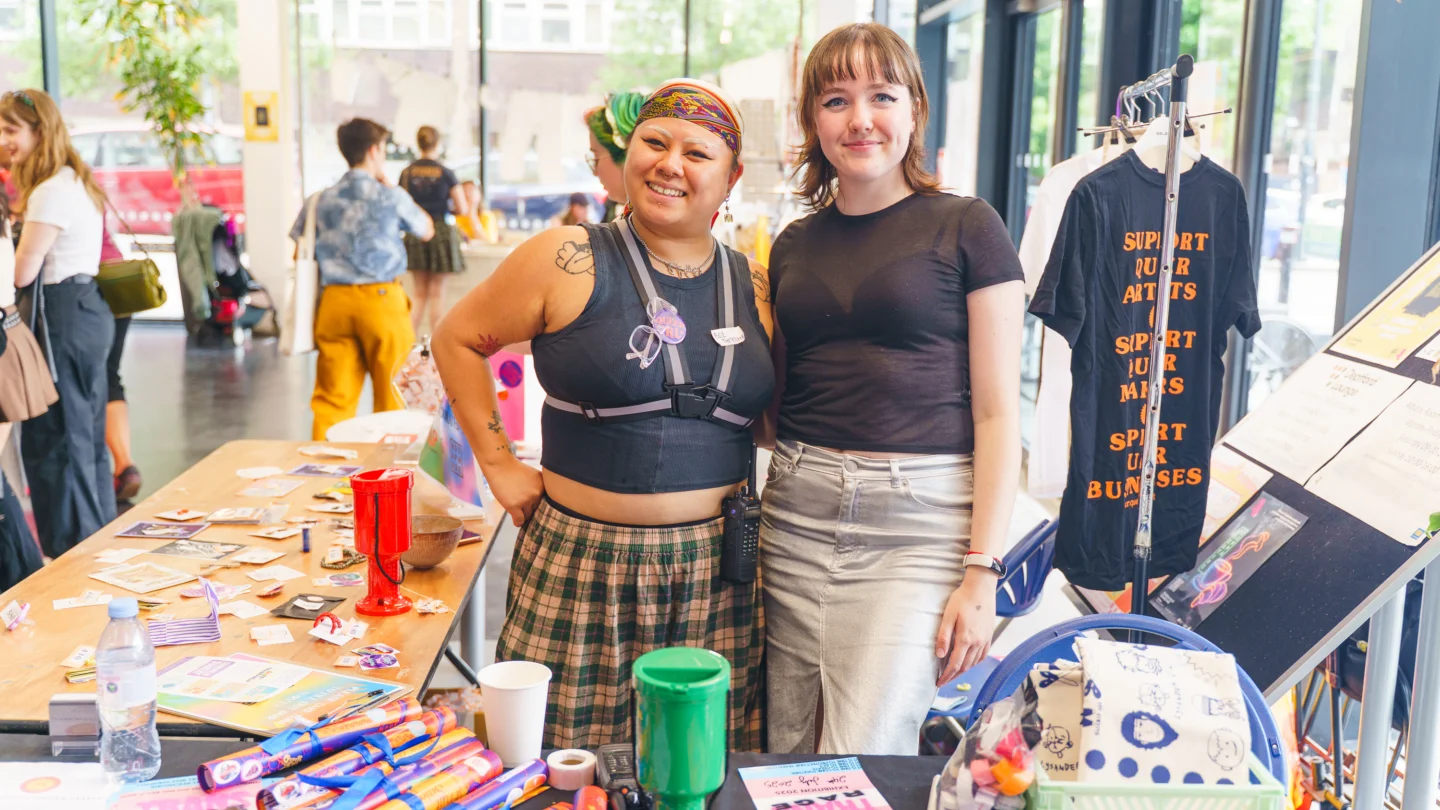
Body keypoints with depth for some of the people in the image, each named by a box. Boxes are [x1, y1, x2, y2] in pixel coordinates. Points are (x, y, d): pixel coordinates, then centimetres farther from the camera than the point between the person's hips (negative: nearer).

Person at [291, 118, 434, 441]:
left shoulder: (321, 200, 7)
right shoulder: (391, 197, -2)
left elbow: (298, 251, 9)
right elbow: (427, 231, 15)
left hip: (334, 301, 3)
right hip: (382, 299, -3)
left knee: (332, 397, 5)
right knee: (391, 393, 6)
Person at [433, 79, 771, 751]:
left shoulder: (753, 286, 7)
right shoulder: (568, 261, -4)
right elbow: (457, 340, 5)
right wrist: (499, 464, 1)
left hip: (717, 574, 3)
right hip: (584, 563, -2)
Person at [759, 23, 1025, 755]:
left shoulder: (966, 228, -1)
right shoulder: (794, 246, 14)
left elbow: (996, 411, -4)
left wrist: (981, 574, -10)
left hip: (919, 518, -4)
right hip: (797, 513, 5)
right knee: (785, 759, 9)